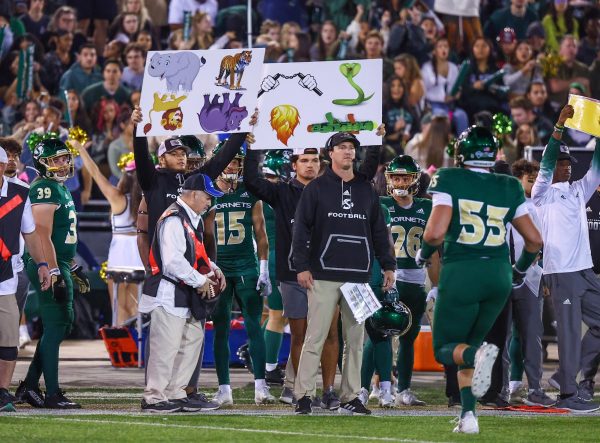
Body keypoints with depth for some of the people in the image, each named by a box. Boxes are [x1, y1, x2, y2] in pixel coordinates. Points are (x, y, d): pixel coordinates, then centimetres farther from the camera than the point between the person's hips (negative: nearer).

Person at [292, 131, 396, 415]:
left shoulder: (366, 190, 14)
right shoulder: (316, 188, 2)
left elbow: (379, 230, 18)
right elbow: (301, 229, 0)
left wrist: (388, 265, 12)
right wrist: (302, 266, -8)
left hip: (359, 275, 4)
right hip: (324, 275, -4)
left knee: (356, 339, 5)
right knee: (315, 337, -8)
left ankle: (350, 397, 10)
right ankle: (304, 395, -6)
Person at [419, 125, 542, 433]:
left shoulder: (450, 181, -5)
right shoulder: (509, 189, 8)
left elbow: (435, 234, -15)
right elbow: (534, 240, 11)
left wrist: (423, 254, 7)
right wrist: (520, 271, 29)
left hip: (460, 273, -4)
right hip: (498, 275, 4)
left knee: (445, 349, 9)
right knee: (467, 345, 20)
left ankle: (480, 354, -25)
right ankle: (468, 415, 6)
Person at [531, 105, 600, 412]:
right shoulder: (543, 194, -2)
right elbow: (546, 164, -15)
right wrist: (559, 127, -23)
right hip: (561, 272, -7)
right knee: (570, 333, -7)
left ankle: (568, 375, 15)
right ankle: (568, 394, -1)